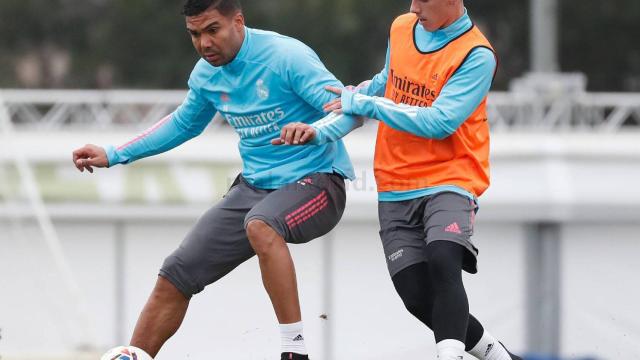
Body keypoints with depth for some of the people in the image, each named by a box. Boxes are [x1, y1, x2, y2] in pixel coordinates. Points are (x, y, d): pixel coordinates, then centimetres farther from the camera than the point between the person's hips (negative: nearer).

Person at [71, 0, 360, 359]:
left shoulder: (286, 57, -18)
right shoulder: (207, 74, 3)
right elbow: (183, 124, 24)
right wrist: (113, 155, 21)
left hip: (315, 182, -7)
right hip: (254, 186, 7)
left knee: (260, 225, -40)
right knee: (175, 277, 0)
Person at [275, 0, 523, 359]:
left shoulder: (477, 56, -13)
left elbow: (439, 123, -20)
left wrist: (363, 103, -13)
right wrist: (321, 131, 11)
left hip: (449, 181, -5)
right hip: (395, 191, 6)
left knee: (443, 262, -33)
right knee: (419, 298, -4)